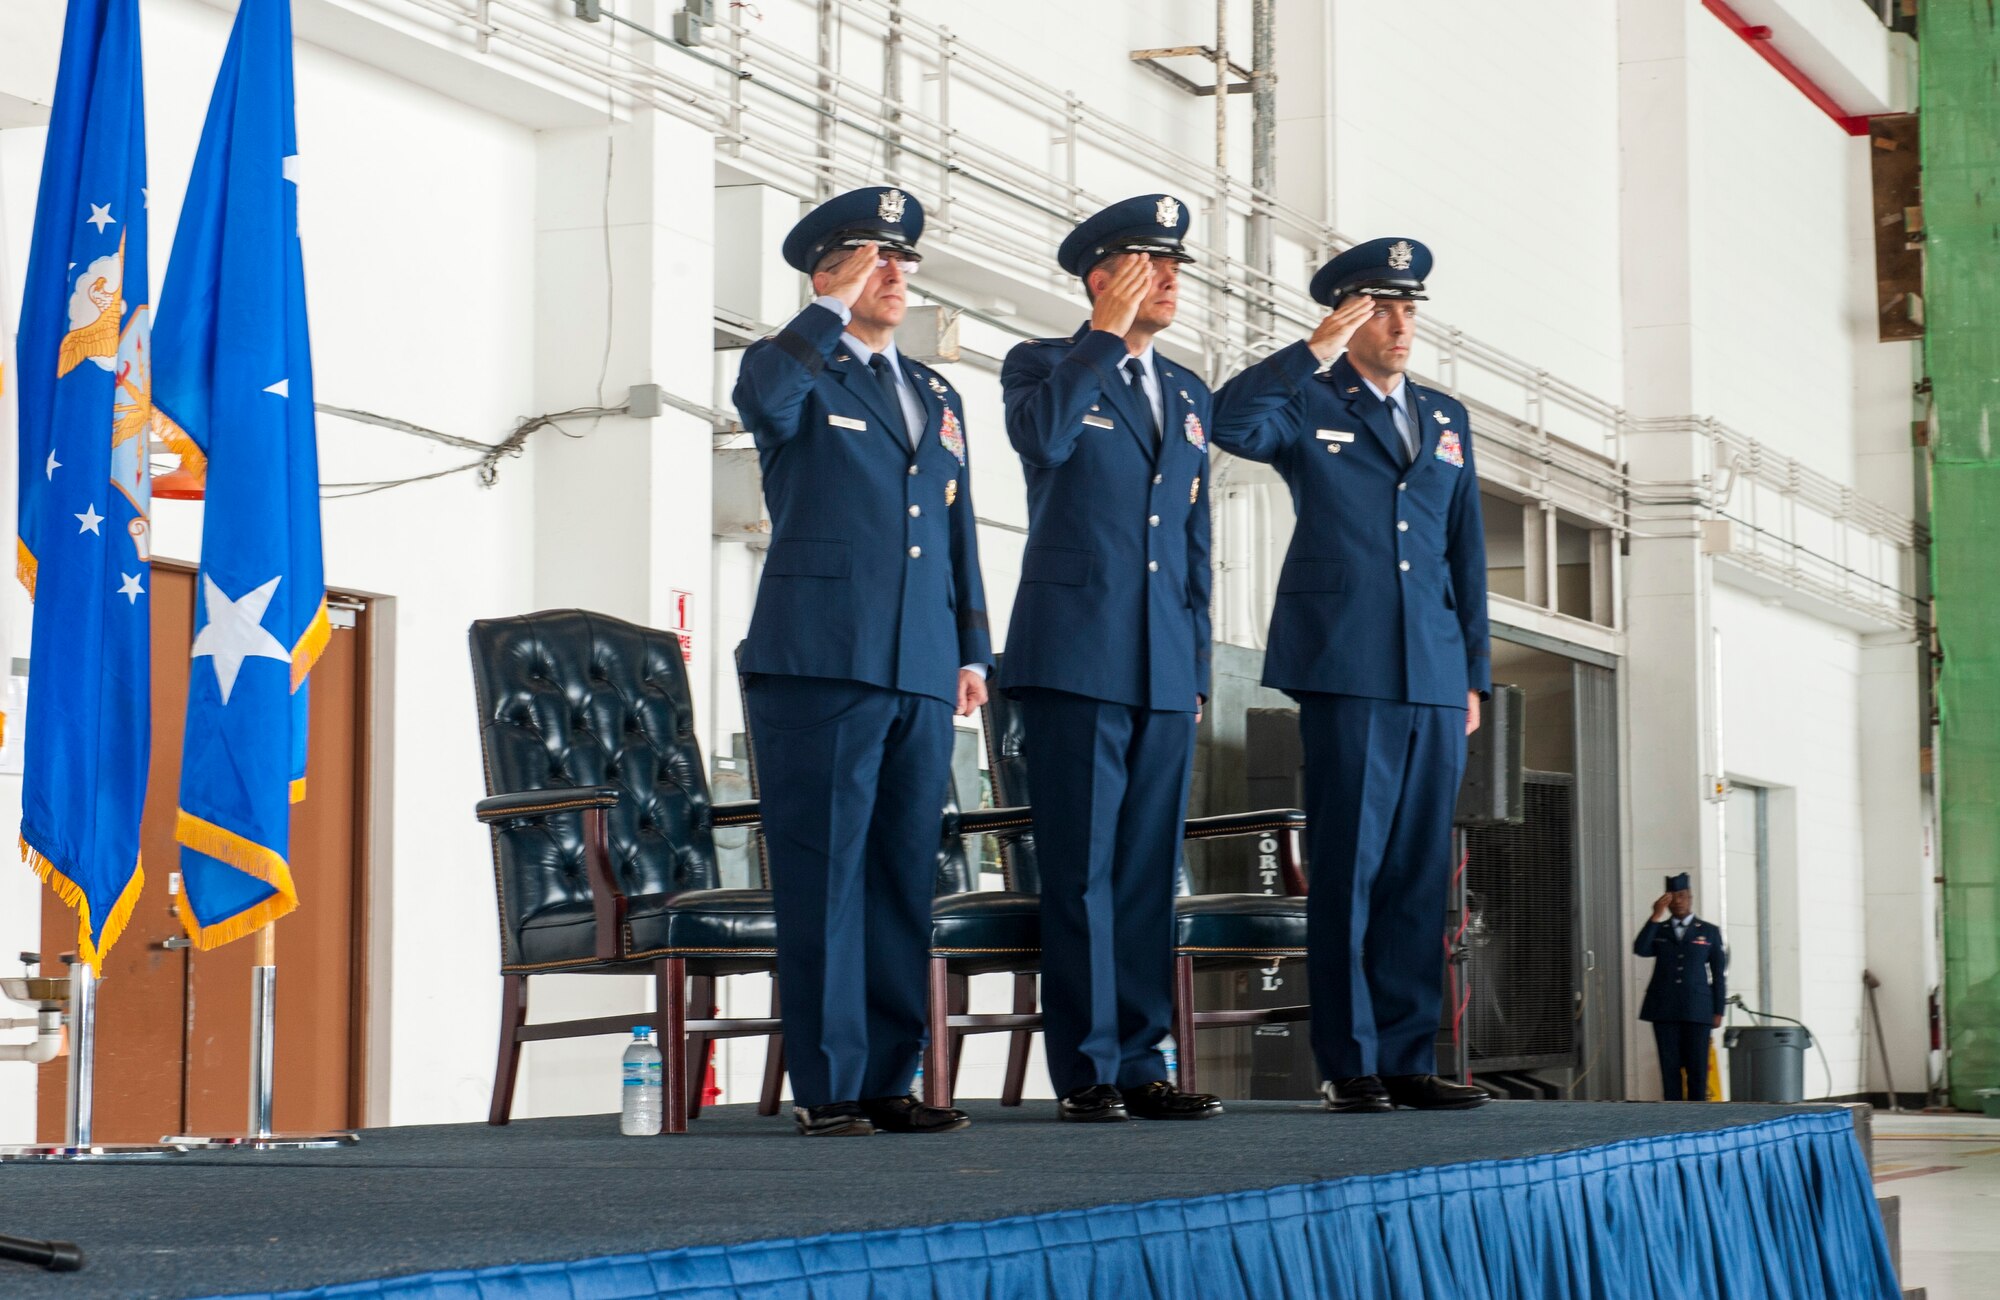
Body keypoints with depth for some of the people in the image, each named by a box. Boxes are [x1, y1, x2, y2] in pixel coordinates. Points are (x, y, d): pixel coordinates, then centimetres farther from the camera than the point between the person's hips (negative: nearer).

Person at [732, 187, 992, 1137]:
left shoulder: (938, 397, 23)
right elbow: (760, 401, -21)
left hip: (921, 671, 6)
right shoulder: (795, 372, 5)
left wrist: (972, 650, 15)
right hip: (819, 664, -6)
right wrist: (833, 307, -12)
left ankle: (888, 1082, 11)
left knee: (903, 878, 6)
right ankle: (826, 1087, -3)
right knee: (823, 878, -6)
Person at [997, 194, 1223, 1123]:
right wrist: (1108, 333, -13)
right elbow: (1042, 436, -22)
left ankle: (1139, 1064, 10)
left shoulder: (1187, 393, 20)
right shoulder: (1043, 365, 3)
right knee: (1080, 872, -5)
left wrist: (1197, 670, 15)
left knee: (1149, 872, 6)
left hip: (1165, 667, 6)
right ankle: (1086, 1071, -1)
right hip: (1076, 656, -6)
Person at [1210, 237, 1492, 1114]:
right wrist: (1317, 349, -14)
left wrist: (1474, 674, 13)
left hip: (1434, 679, 5)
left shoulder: (1445, 420, 20)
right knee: (1346, 868, -4)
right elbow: (1232, 424, -17)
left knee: (1419, 874, 4)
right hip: (1347, 670, -5)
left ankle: (1408, 1061, 8)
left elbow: (1466, 554, 20)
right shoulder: (1308, 403, 5)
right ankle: (1349, 1065, 0)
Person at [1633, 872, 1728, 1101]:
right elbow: (1640, 950, -7)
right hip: (1664, 1010, 1)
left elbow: (1719, 974, 9)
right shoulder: (1657, 931, 13)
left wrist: (1718, 1011, 3)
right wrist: (1656, 917, -9)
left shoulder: (1710, 932, 10)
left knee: (1697, 1069, -3)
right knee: (1669, 1067, -1)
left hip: (1697, 1011, -1)